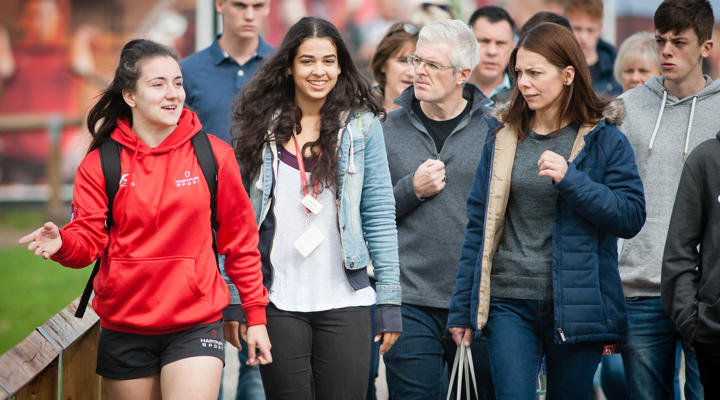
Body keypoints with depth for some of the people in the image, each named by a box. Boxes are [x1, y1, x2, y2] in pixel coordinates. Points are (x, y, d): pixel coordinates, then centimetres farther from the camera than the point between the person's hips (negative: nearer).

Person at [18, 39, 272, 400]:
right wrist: (61, 243, -25)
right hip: (124, 328, 1)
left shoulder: (214, 155, 0)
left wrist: (255, 315, 6)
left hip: (195, 325, -1)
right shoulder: (100, 164, 0)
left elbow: (240, 241, 6)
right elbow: (88, 240, -2)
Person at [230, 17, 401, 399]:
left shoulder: (361, 125, 3)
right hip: (278, 301, 1)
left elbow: (379, 213, 2)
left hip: (344, 300, -1)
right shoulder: (260, 125, 5)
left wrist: (388, 299, -2)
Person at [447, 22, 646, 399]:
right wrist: (463, 309, 9)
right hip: (509, 303, 1)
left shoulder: (604, 139, 1)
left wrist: (571, 180, -18)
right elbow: (479, 224, 11)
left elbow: (632, 216, -6)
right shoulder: (503, 136, 9)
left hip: (576, 305, -1)